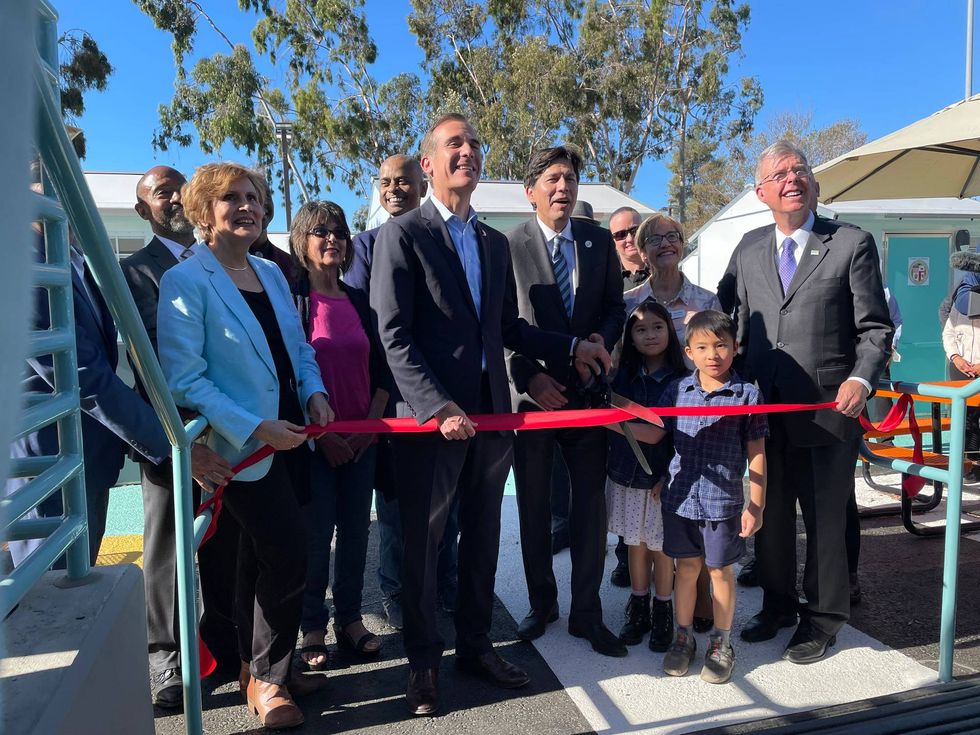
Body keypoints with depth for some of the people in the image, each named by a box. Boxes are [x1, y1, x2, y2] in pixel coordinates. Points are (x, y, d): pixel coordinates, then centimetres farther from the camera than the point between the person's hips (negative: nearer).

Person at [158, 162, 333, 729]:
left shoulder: (272, 273, 11)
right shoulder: (185, 281, -11)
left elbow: (298, 346, 17)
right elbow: (184, 378, -16)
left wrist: (314, 391, -2)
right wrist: (256, 428, -20)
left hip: (290, 438, 7)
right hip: (242, 447, -7)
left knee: (262, 557, 17)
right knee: (290, 556, -7)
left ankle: (255, 667, 37)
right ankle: (267, 677, 18)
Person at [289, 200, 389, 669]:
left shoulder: (359, 301, 10)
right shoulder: (290, 299, -4)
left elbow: (380, 367, 11)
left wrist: (372, 423, 0)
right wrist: (320, 432, -11)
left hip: (362, 437, 4)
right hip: (315, 440, -4)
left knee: (355, 530, 10)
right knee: (316, 534, 3)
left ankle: (350, 619, 25)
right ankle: (312, 627, 20)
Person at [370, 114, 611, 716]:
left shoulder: (496, 242, 16)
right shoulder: (402, 235, -4)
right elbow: (394, 336, -12)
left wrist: (571, 347, 9)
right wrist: (437, 406, -20)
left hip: (492, 412, 6)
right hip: (432, 415, -5)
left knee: (483, 536, 15)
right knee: (424, 542, 8)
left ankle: (476, 645, 32)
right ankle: (424, 661, 25)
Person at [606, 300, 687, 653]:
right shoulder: (623, 376, 1)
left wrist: (669, 477, -12)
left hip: (662, 480, -3)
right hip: (626, 476, 3)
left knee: (661, 548, 10)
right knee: (635, 545, 15)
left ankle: (662, 614, 28)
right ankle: (638, 609, 32)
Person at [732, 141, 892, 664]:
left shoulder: (852, 244, -2)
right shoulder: (748, 249, 10)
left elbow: (876, 328, -3)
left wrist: (861, 379, -20)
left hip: (827, 410, -4)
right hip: (762, 410, 4)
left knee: (825, 520, 9)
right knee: (770, 515, 17)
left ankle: (822, 618, 30)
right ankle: (777, 605, 37)